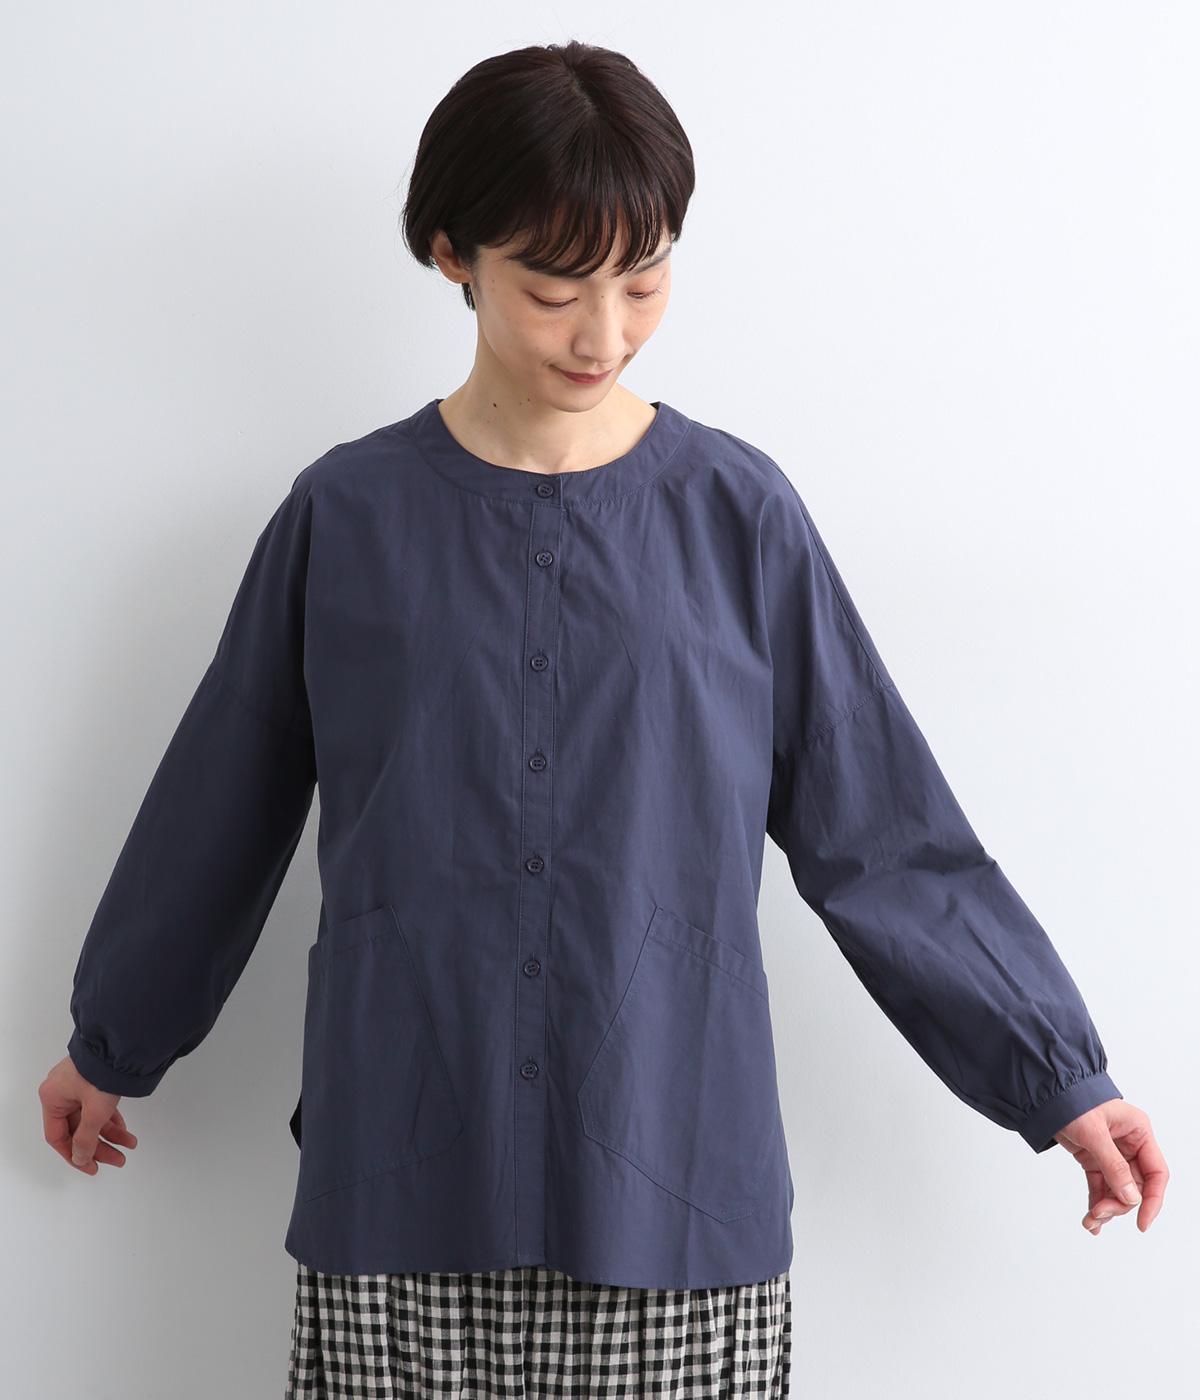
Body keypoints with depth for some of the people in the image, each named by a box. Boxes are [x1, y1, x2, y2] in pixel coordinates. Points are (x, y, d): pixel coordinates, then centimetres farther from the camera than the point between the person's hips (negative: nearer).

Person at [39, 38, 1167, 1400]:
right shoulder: (345, 517, 1)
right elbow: (213, 815, 12)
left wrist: (1058, 1077, 7)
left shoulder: (739, 517, 0)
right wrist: (109, 1045, 23)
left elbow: (883, 836, 5)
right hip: (400, 1203, 1)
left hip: (676, 1198, 0)